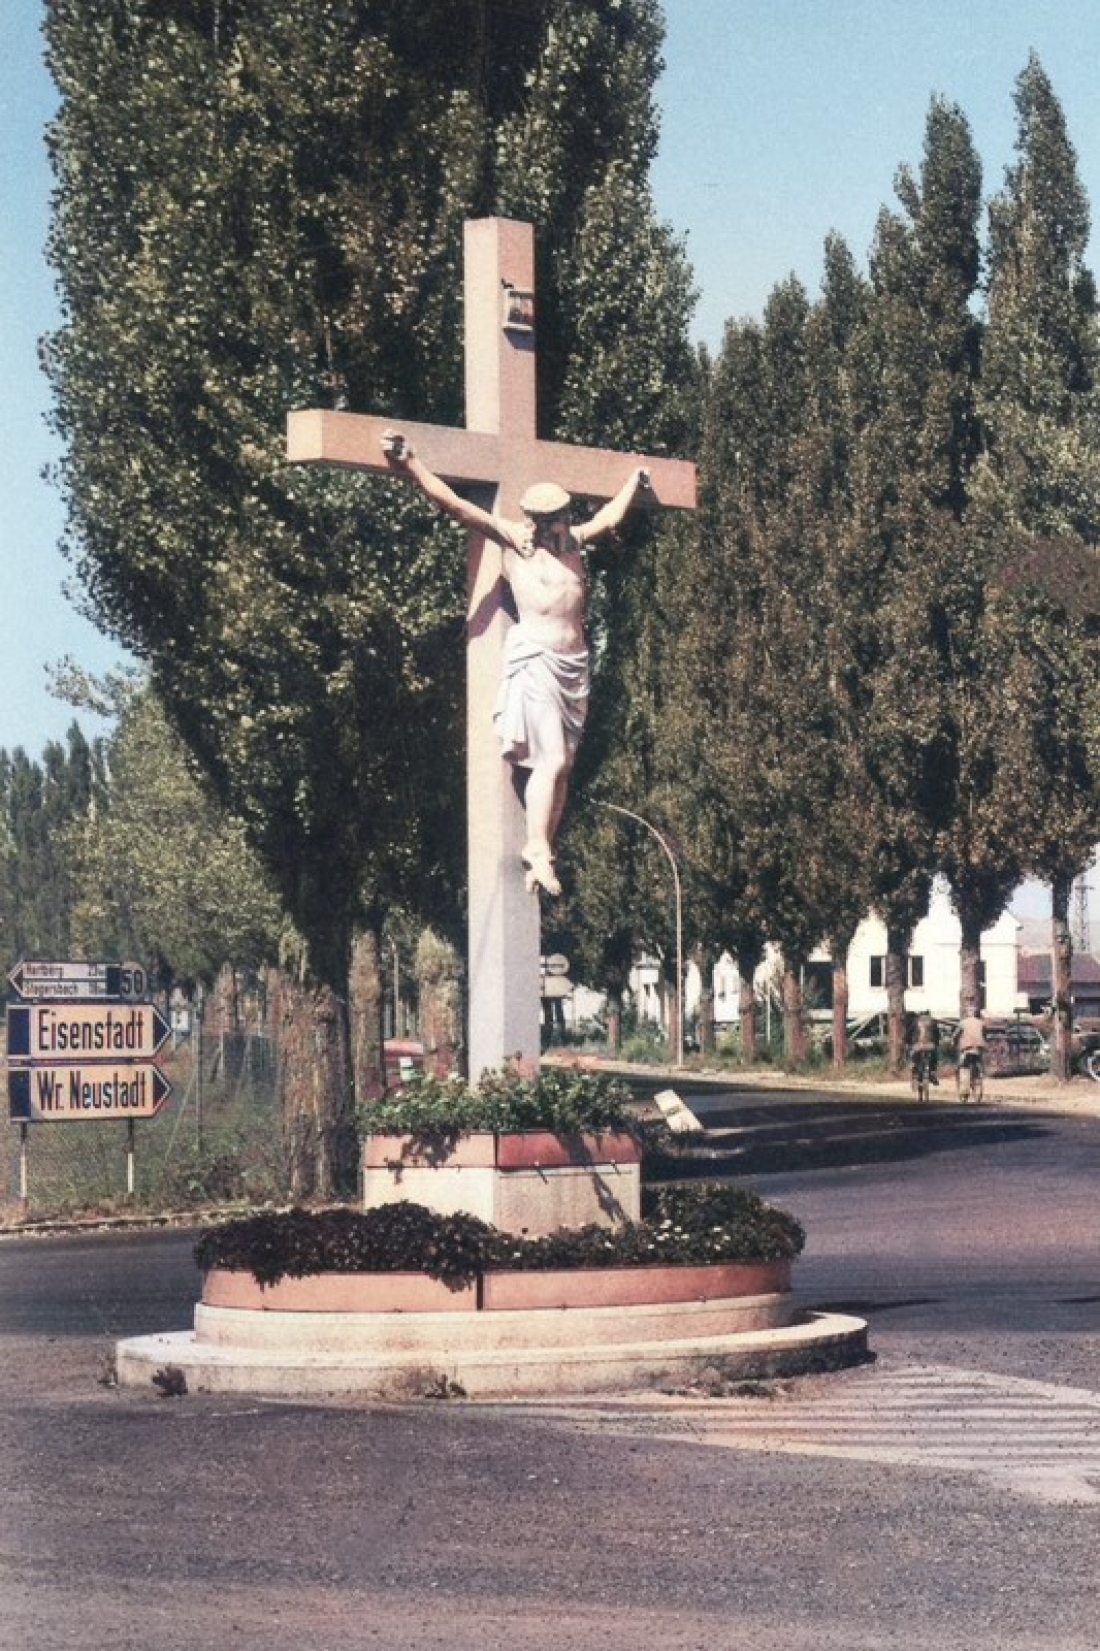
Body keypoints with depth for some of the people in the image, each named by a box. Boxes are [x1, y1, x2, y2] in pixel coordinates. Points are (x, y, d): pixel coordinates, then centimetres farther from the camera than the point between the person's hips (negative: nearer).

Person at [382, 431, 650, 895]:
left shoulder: (573, 541, 13)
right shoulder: (511, 539, -2)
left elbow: (610, 516, 34)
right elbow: (451, 503, -7)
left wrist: (634, 482, 47)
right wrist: (408, 465, -16)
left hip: (574, 664, 6)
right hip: (535, 660, -6)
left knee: (563, 765, 2)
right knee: (550, 760, -13)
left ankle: (541, 853, 5)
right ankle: (537, 849, -6)